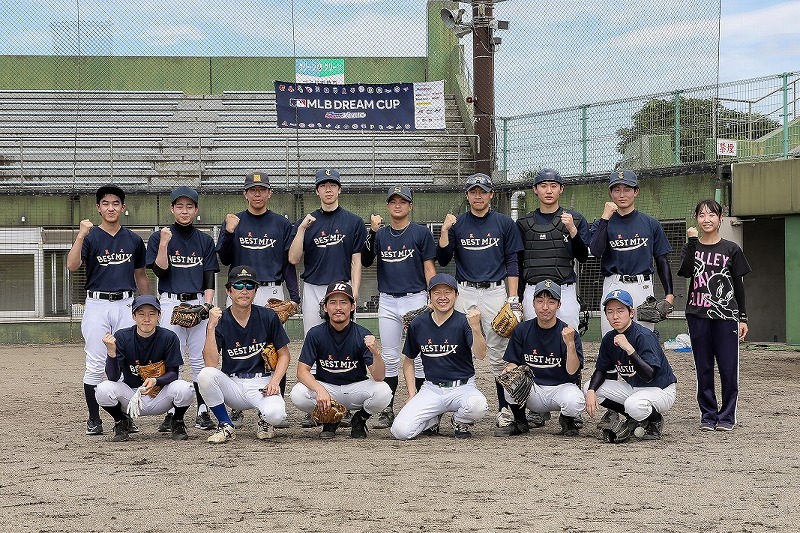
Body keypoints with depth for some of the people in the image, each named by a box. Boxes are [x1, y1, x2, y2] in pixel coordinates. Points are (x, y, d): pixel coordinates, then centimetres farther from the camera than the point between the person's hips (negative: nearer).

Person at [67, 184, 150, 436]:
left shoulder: (134, 240, 11)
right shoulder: (90, 236, 1)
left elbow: (140, 276, 19)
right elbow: (72, 266, -15)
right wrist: (81, 236, -26)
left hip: (126, 305, 3)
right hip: (97, 304, -3)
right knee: (95, 365, -2)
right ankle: (93, 419, 4)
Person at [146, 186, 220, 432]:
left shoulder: (205, 240, 11)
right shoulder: (159, 237, 5)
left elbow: (209, 277, 8)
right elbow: (160, 271, -6)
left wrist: (207, 303, -5)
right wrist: (164, 244, -16)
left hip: (199, 303, 2)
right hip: (171, 303, -1)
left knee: (201, 359, -1)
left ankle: (203, 412, 2)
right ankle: (171, 412, 1)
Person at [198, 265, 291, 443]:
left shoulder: (268, 317, -2)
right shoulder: (220, 321, -3)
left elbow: (283, 354, 6)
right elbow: (211, 364, -15)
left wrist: (275, 382, -12)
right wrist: (211, 327, -23)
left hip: (262, 383, -1)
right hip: (232, 385, 1)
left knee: (275, 414, -33)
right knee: (206, 375, -30)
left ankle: (264, 419, 8)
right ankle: (226, 427, -9)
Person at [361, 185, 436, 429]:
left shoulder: (421, 233, 1)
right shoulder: (380, 234, 10)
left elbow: (429, 268, -1)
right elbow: (366, 261, -2)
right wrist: (372, 233, -14)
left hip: (415, 299, -3)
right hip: (388, 301, 3)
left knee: (418, 357, -2)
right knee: (389, 358, 6)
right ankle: (387, 410, 11)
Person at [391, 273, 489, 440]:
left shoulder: (464, 322, -6)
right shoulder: (418, 324, 3)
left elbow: (480, 354, -22)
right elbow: (408, 361, 16)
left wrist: (475, 327, -39)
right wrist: (412, 396, 5)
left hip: (462, 387, -2)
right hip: (431, 389, 2)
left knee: (478, 405, -38)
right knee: (400, 430, -20)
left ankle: (461, 422, 0)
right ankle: (433, 419, 14)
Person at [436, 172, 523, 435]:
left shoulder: (504, 223, 6)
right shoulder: (457, 223, 8)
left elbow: (512, 262, 5)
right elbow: (443, 260, 5)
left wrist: (513, 298, -2)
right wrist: (444, 232, -9)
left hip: (495, 292, -1)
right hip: (464, 293, 1)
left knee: (499, 354, -2)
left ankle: (504, 409, 2)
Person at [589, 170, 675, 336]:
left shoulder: (651, 224, 11)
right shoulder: (602, 224, 8)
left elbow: (662, 261, 10)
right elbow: (596, 252, -11)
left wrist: (669, 294, 0)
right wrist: (605, 218, -10)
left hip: (643, 287, 1)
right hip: (613, 287, -1)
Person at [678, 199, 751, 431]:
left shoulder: (731, 249, 5)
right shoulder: (690, 248, 8)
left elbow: (739, 285, 7)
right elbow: (686, 271, -13)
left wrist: (743, 318, 4)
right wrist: (692, 241, -13)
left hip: (726, 316, -1)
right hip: (698, 316, 1)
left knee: (728, 368, -2)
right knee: (704, 368, 5)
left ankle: (726, 416, 7)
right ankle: (708, 415, 13)